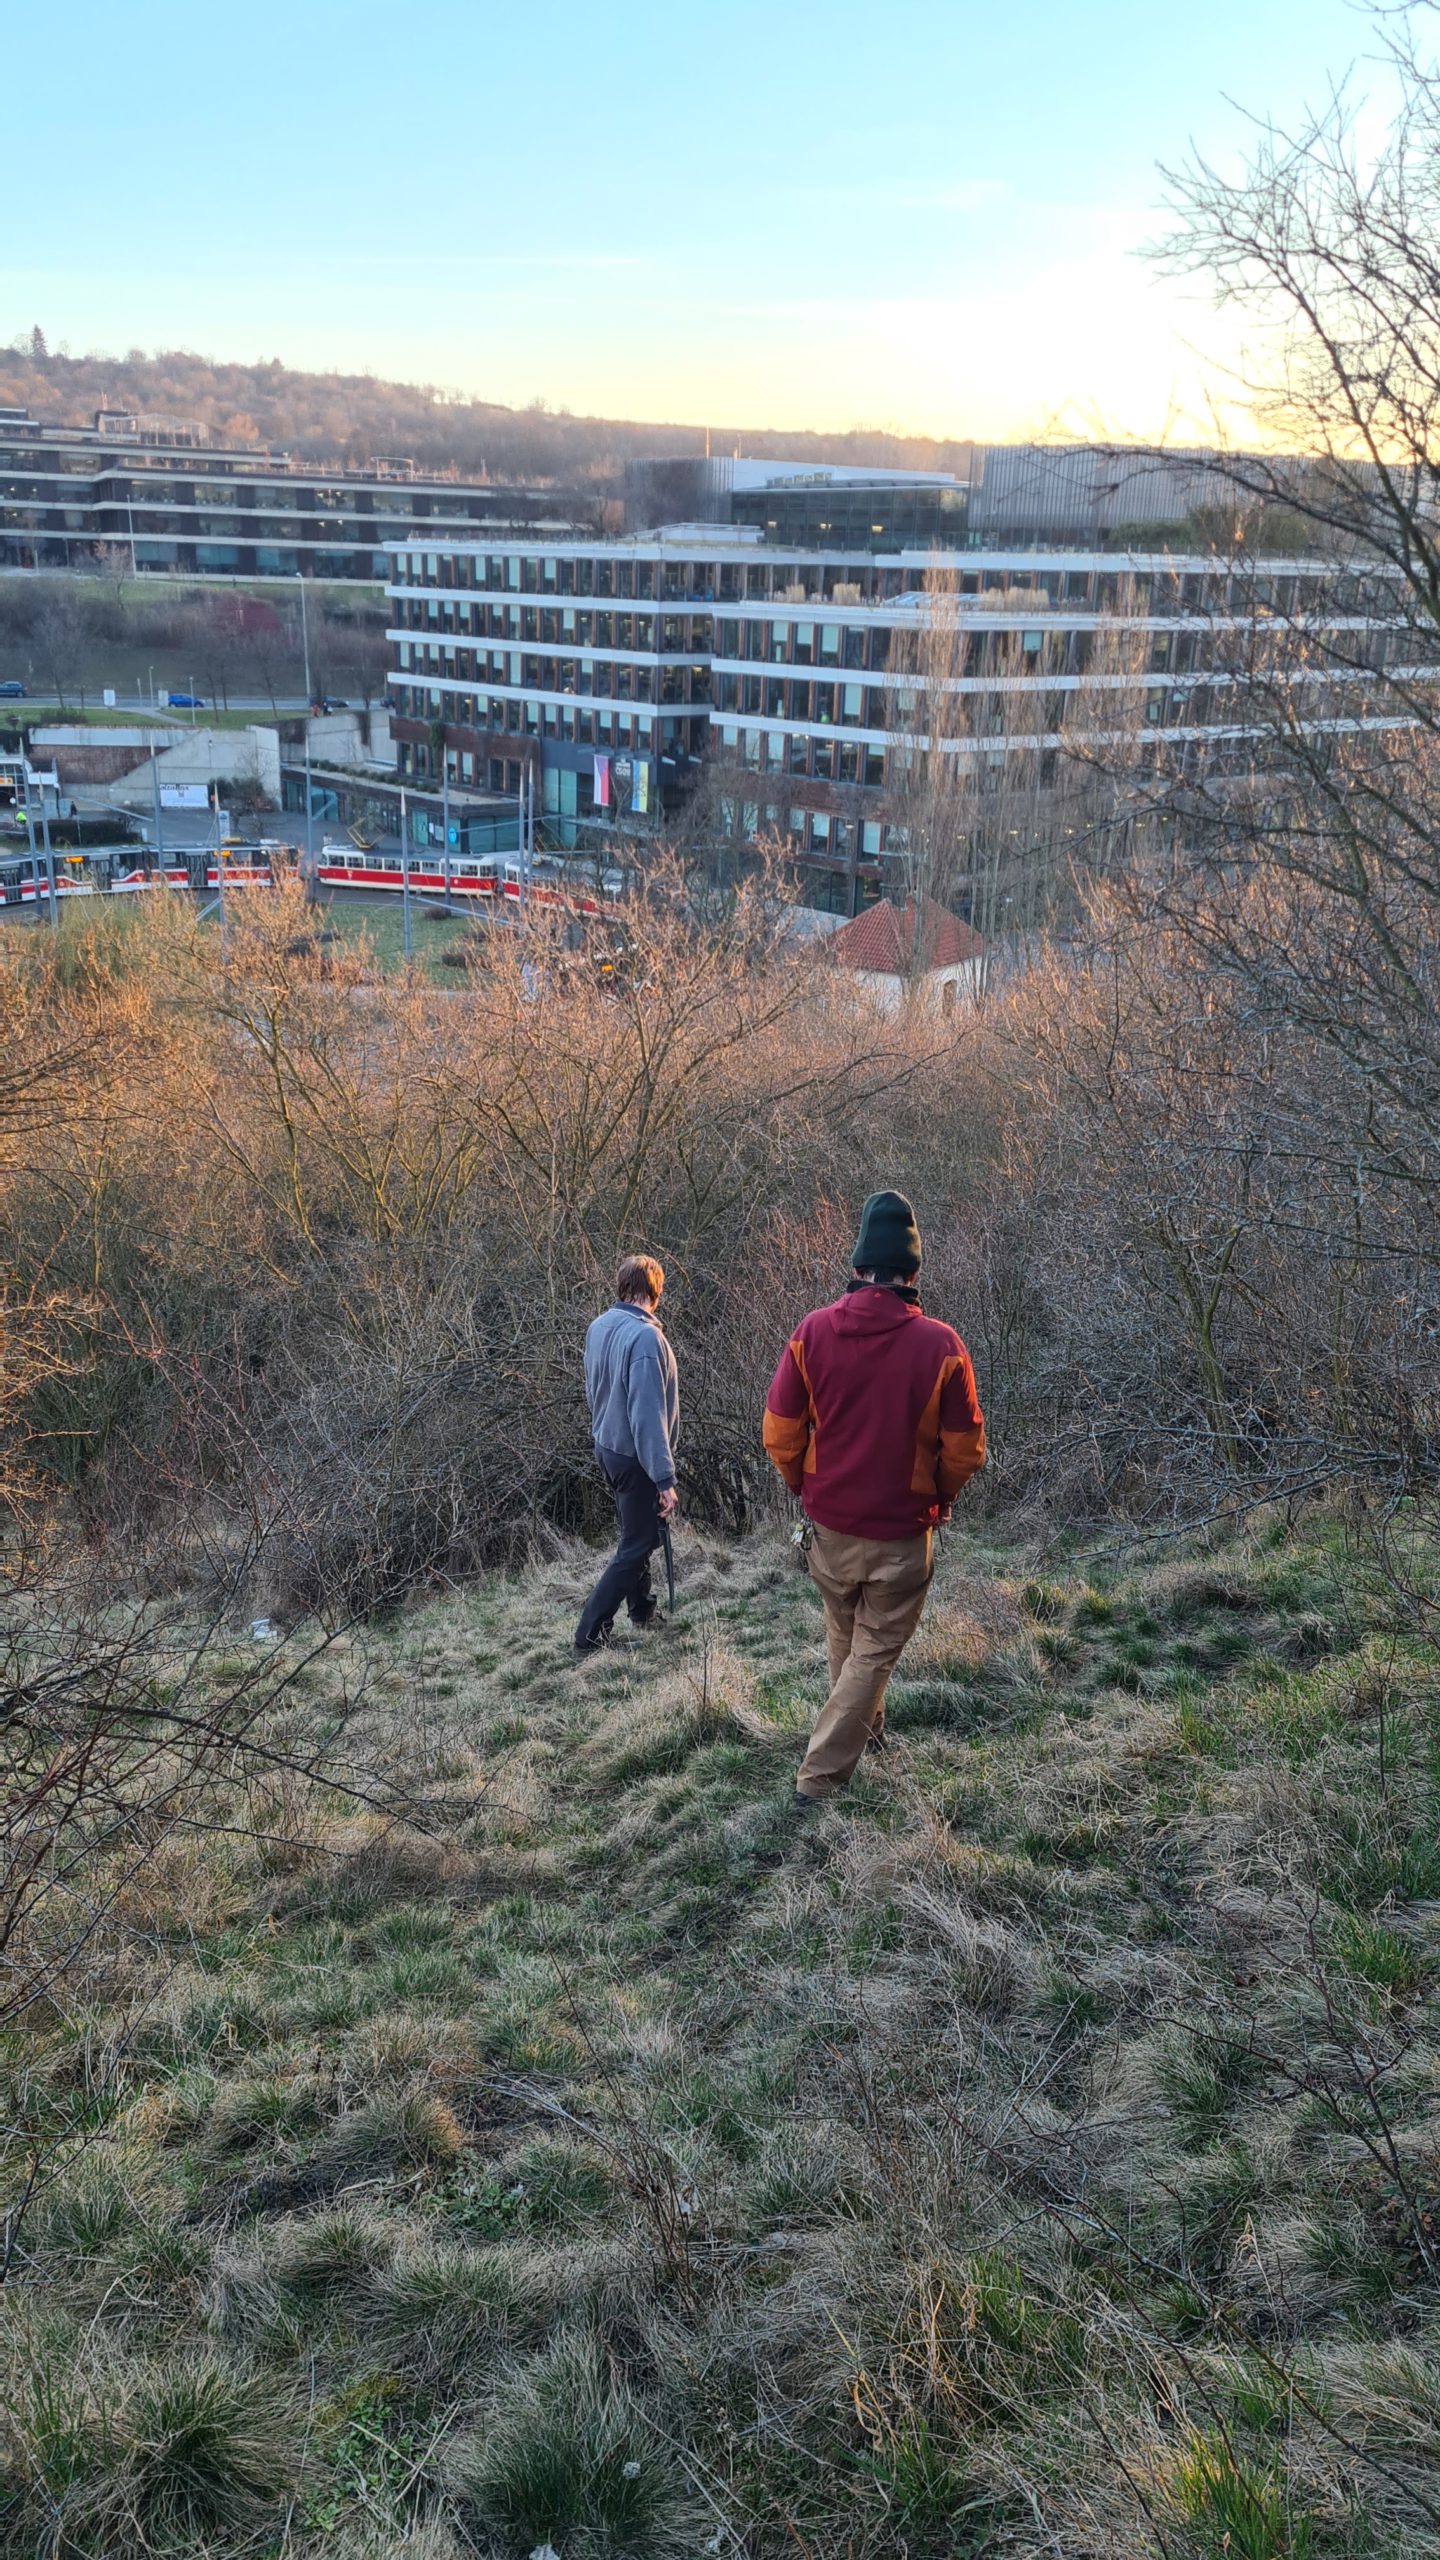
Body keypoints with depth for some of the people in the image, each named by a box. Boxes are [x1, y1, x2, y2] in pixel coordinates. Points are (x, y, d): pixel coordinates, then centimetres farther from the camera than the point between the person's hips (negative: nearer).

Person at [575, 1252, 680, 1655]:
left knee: (637, 1534, 25)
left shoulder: (599, 1327, 0)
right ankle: (590, 1634, 3)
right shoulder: (644, 1336, -26)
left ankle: (642, 1609, 40)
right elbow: (647, 1414, -28)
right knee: (636, 1547, 3)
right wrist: (665, 1479, -26)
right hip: (635, 1456, -8)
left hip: (606, 1445, 9)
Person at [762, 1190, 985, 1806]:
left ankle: (865, 1729, 44)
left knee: (844, 1636, 25)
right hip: (902, 1534, -3)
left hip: (828, 1524, 3)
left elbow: (779, 1436, -5)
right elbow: (964, 1452, -8)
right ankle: (821, 1774, 9)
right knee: (875, 1651, 11)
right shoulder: (940, 1346, -16)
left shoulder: (812, 1332, -11)